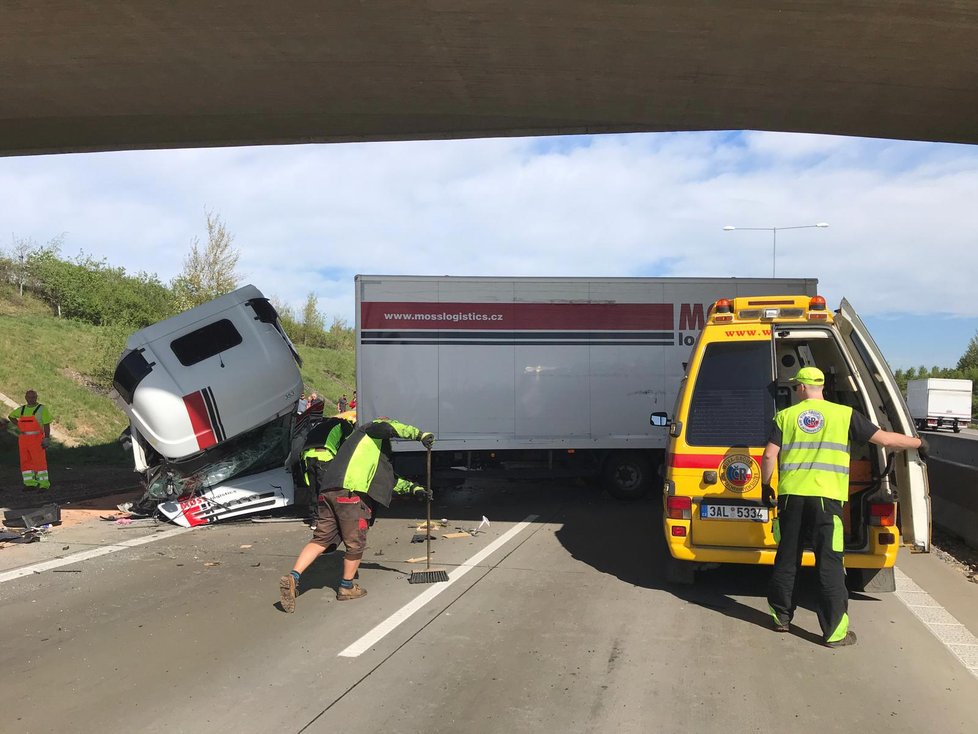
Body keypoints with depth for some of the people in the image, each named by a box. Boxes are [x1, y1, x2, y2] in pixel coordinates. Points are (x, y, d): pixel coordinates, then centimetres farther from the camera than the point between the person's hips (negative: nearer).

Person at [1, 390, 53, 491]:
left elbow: (47, 425, -9)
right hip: (24, 440, 6)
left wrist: (47, 439, -16)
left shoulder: (42, 409, -5)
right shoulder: (22, 409, 11)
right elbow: (11, 416, 30)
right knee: (26, 462, 4)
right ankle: (30, 484, 8)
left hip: (36, 439, -6)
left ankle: (44, 484, -4)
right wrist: (19, 426, 16)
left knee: (39, 462, -8)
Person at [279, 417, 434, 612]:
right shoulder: (370, 429, 13)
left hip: (328, 492, 9)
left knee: (321, 538, 9)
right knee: (356, 543, 6)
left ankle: (292, 577, -5)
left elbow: (389, 479, 35)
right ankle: (346, 588, 18)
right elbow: (389, 426, -10)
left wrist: (413, 488, 27)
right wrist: (420, 434, -9)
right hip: (350, 492, -9)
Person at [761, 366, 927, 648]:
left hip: (791, 496, 2)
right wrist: (918, 442, 23)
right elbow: (885, 439, 6)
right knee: (830, 565, 3)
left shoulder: (786, 416, 5)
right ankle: (835, 631, 5)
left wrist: (765, 486, 14)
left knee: (787, 559, 14)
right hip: (827, 498, -1)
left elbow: (769, 456, -1)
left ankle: (781, 616, 25)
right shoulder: (844, 414, 3)